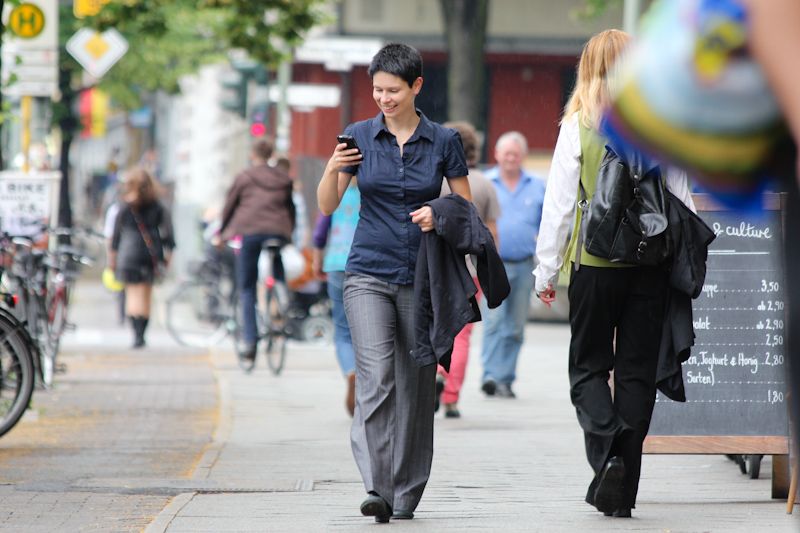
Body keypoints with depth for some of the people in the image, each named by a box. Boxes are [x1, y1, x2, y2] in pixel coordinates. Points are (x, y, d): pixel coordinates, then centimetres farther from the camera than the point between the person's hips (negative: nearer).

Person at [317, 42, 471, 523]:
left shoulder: (444, 141, 2)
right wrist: (332, 170, -15)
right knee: (375, 379, -16)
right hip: (369, 274, 0)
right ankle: (378, 490, -22)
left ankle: (406, 495, 14)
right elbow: (328, 206, 5)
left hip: (423, 278, 0)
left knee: (416, 387, 3)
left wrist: (438, 216, -15)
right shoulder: (360, 136, 4)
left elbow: (467, 209, 6)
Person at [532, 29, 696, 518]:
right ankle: (623, 490, 8)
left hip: (595, 263, -2)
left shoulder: (579, 126, -3)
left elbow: (559, 203, -1)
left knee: (589, 367, 10)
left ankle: (607, 452, -15)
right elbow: (681, 201, 5)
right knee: (638, 371, 8)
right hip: (652, 264, 2)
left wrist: (546, 270, 7)